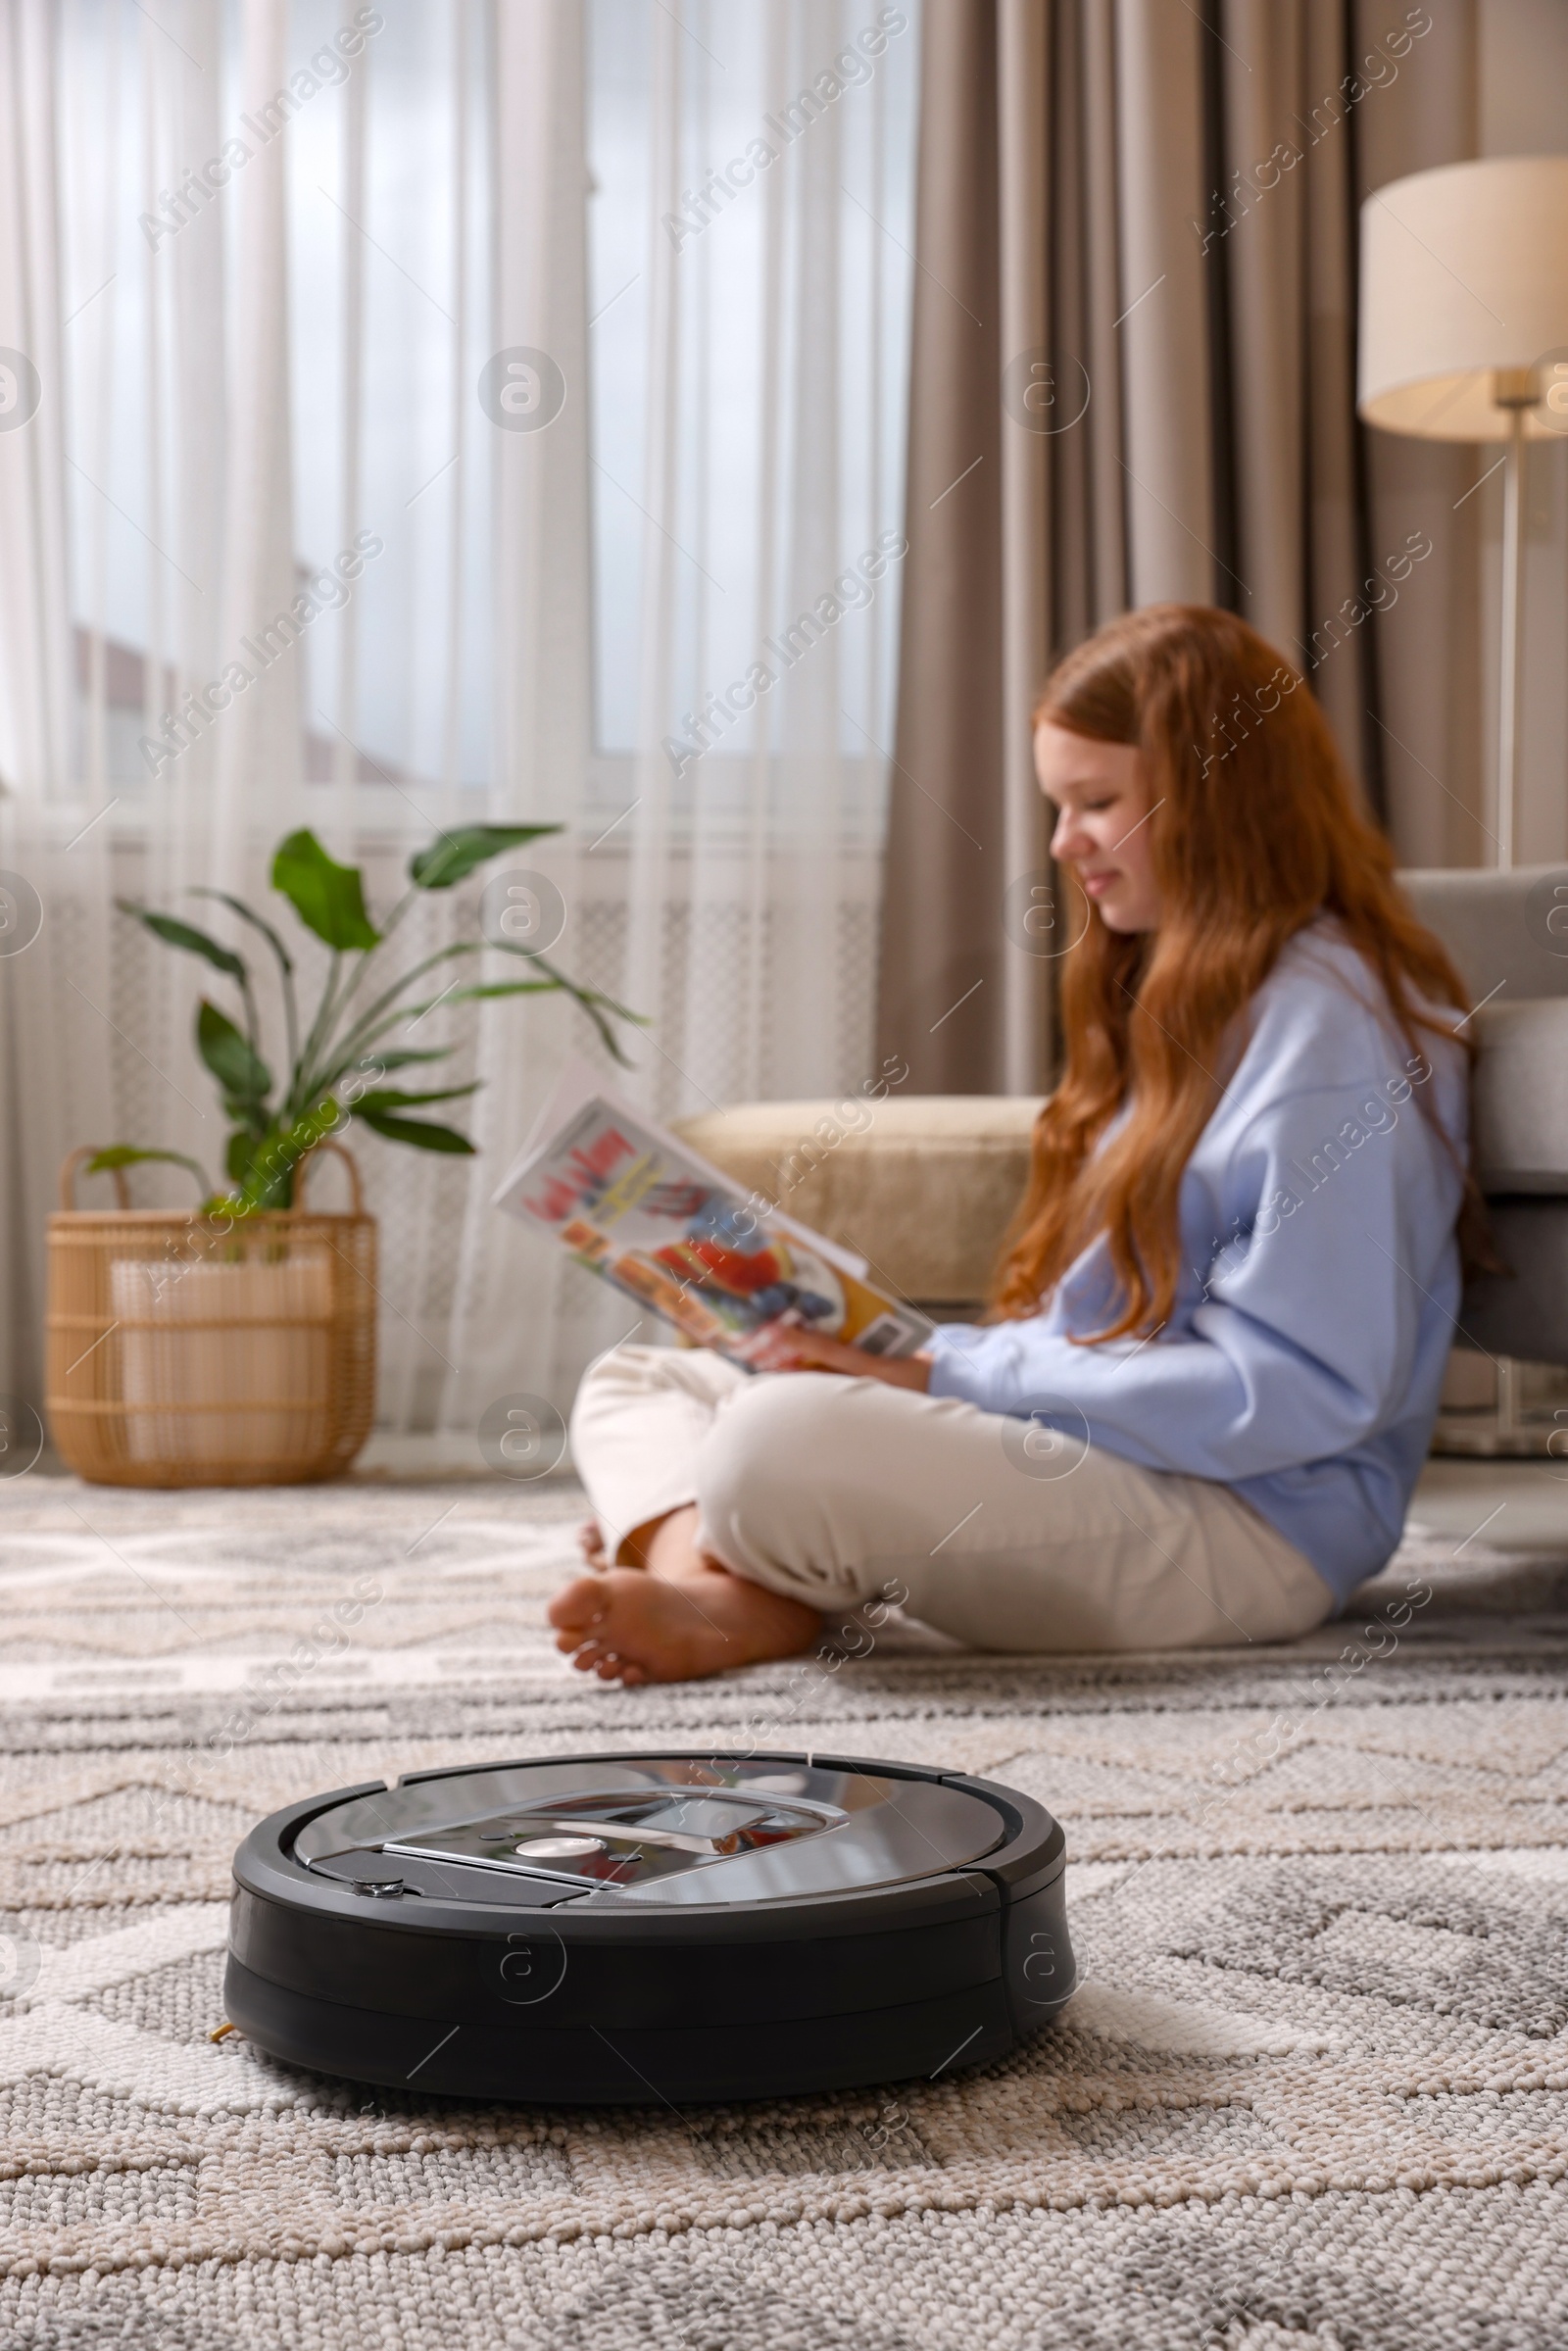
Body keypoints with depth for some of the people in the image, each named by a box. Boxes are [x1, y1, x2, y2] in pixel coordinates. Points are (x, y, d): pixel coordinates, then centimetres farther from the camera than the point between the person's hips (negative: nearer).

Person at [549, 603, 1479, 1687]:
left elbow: (1305, 1392, -20)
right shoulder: (1175, 997, 19)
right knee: (639, 1376, 7)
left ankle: (752, 1601, -7)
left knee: (782, 1443, -36)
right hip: (1072, 1458, 11)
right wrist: (901, 1352, 3)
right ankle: (714, 1584, -21)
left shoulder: (1327, 1025, -12)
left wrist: (953, 1374, -18)